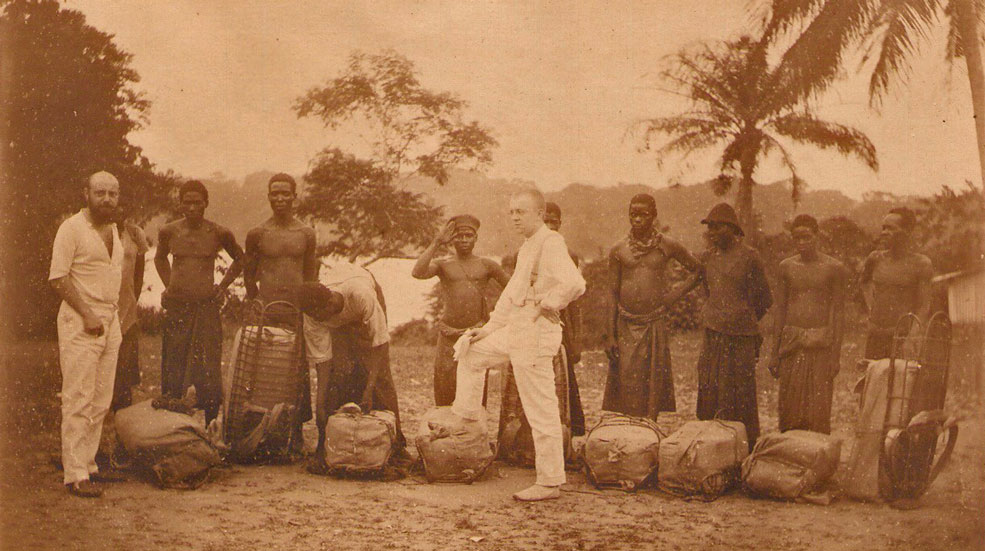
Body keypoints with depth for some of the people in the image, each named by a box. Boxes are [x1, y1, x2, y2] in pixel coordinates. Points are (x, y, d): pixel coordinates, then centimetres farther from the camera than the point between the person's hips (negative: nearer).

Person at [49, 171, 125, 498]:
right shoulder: (72, 228, -7)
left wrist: (114, 315, 15)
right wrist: (87, 314, -16)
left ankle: (87, 464, 16)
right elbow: (58, 278, -13)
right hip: (79, 323, -7)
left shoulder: (114, 231, 16)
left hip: (111, 322, 7)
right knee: (78, 401, -7)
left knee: (101, 402, 8)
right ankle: (75, 474, -4)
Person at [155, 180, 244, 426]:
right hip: (176, 308, 2)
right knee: (173, 370, 5)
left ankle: (210, 427, 7)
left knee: (208, 374, -1)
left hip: (207, 308, -2)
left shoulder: (219, 233, -2)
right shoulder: (169, 231, 3)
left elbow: (239, 259, 16)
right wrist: (168, 284, 13)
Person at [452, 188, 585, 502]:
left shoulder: (550, 243, -15)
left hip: (535, 334, -10)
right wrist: (488, 329, 21)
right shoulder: (527, 248, 17)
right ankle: (466, 418, 35)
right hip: (514, 330, 10)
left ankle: (550, 483, 2)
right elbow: (511, 294, 24)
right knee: (472, 352, 23)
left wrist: (544, 305, -15)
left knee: (541, 411, -5)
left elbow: (574, 284, -29)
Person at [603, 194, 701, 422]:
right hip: (625, 325, 1)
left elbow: (699, 271, 13)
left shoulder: (667, 246, 2)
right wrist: (610, 335, 3)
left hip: (655, 325, -1)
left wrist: (678, 293, 1)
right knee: (626, 384, -2)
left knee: (655, 384, 0)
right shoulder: (618, 250, 4)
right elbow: (613, 295, 7)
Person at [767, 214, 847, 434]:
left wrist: (836, 353, -5)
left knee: (818, 409, -3)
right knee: (789, 407, 3)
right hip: (792, 342, 3)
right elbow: (780, 310, 11)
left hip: (821, 343, -3)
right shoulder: (786, 267, 9)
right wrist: (775, 351, 8)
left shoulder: (834, 268, 1)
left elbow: (838, 311, 1)